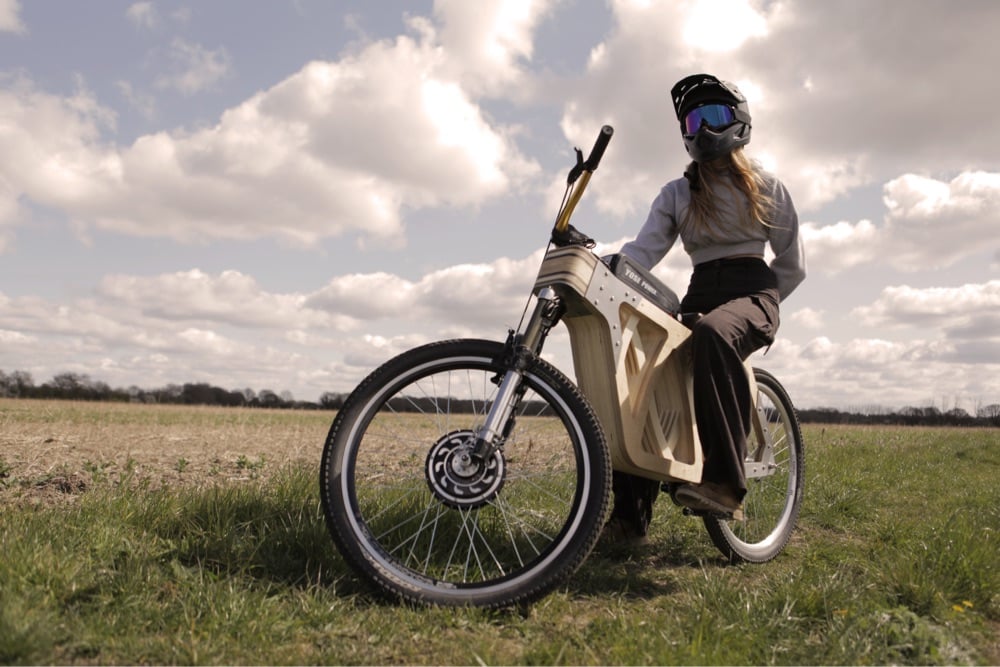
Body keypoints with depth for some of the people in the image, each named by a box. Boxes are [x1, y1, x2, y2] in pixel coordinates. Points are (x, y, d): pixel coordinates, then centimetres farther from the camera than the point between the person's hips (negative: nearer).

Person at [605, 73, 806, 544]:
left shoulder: (766, 188, 12)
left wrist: (754, 307, -2)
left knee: (714, 336, -40)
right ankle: (630, 515, -15)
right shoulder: (676, 194, 17)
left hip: (752, 292, -3)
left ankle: (722, 483, -44)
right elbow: (643, 250, 1)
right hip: (698, 295, 4)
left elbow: (792, 266, 10)